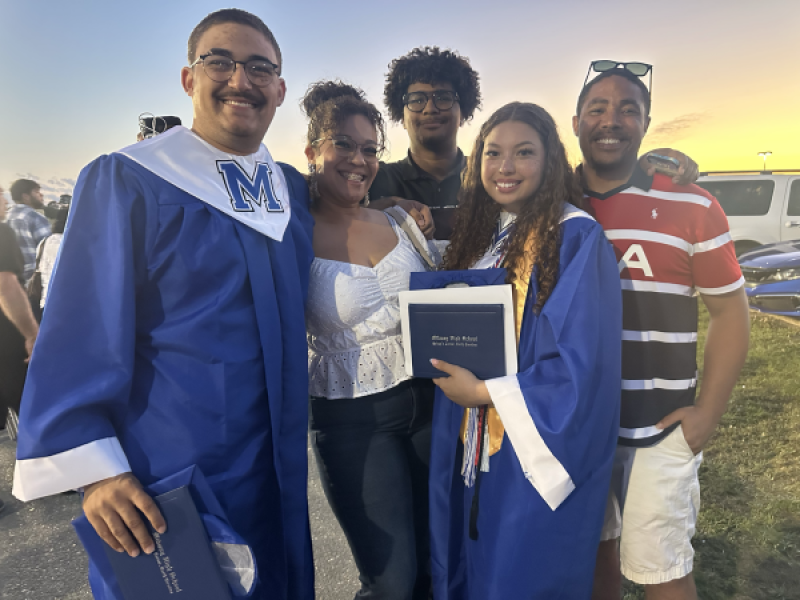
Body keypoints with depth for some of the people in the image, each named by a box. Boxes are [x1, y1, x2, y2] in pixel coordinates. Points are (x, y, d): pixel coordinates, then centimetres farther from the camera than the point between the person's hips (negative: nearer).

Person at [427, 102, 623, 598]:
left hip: (538, 450, -6)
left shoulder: (577, 237, -14)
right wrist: (448, 368, -5)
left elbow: (583, 366, -19)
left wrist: (484, 392, -15)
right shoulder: (479, 234, 6)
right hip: (471, 447, 6)